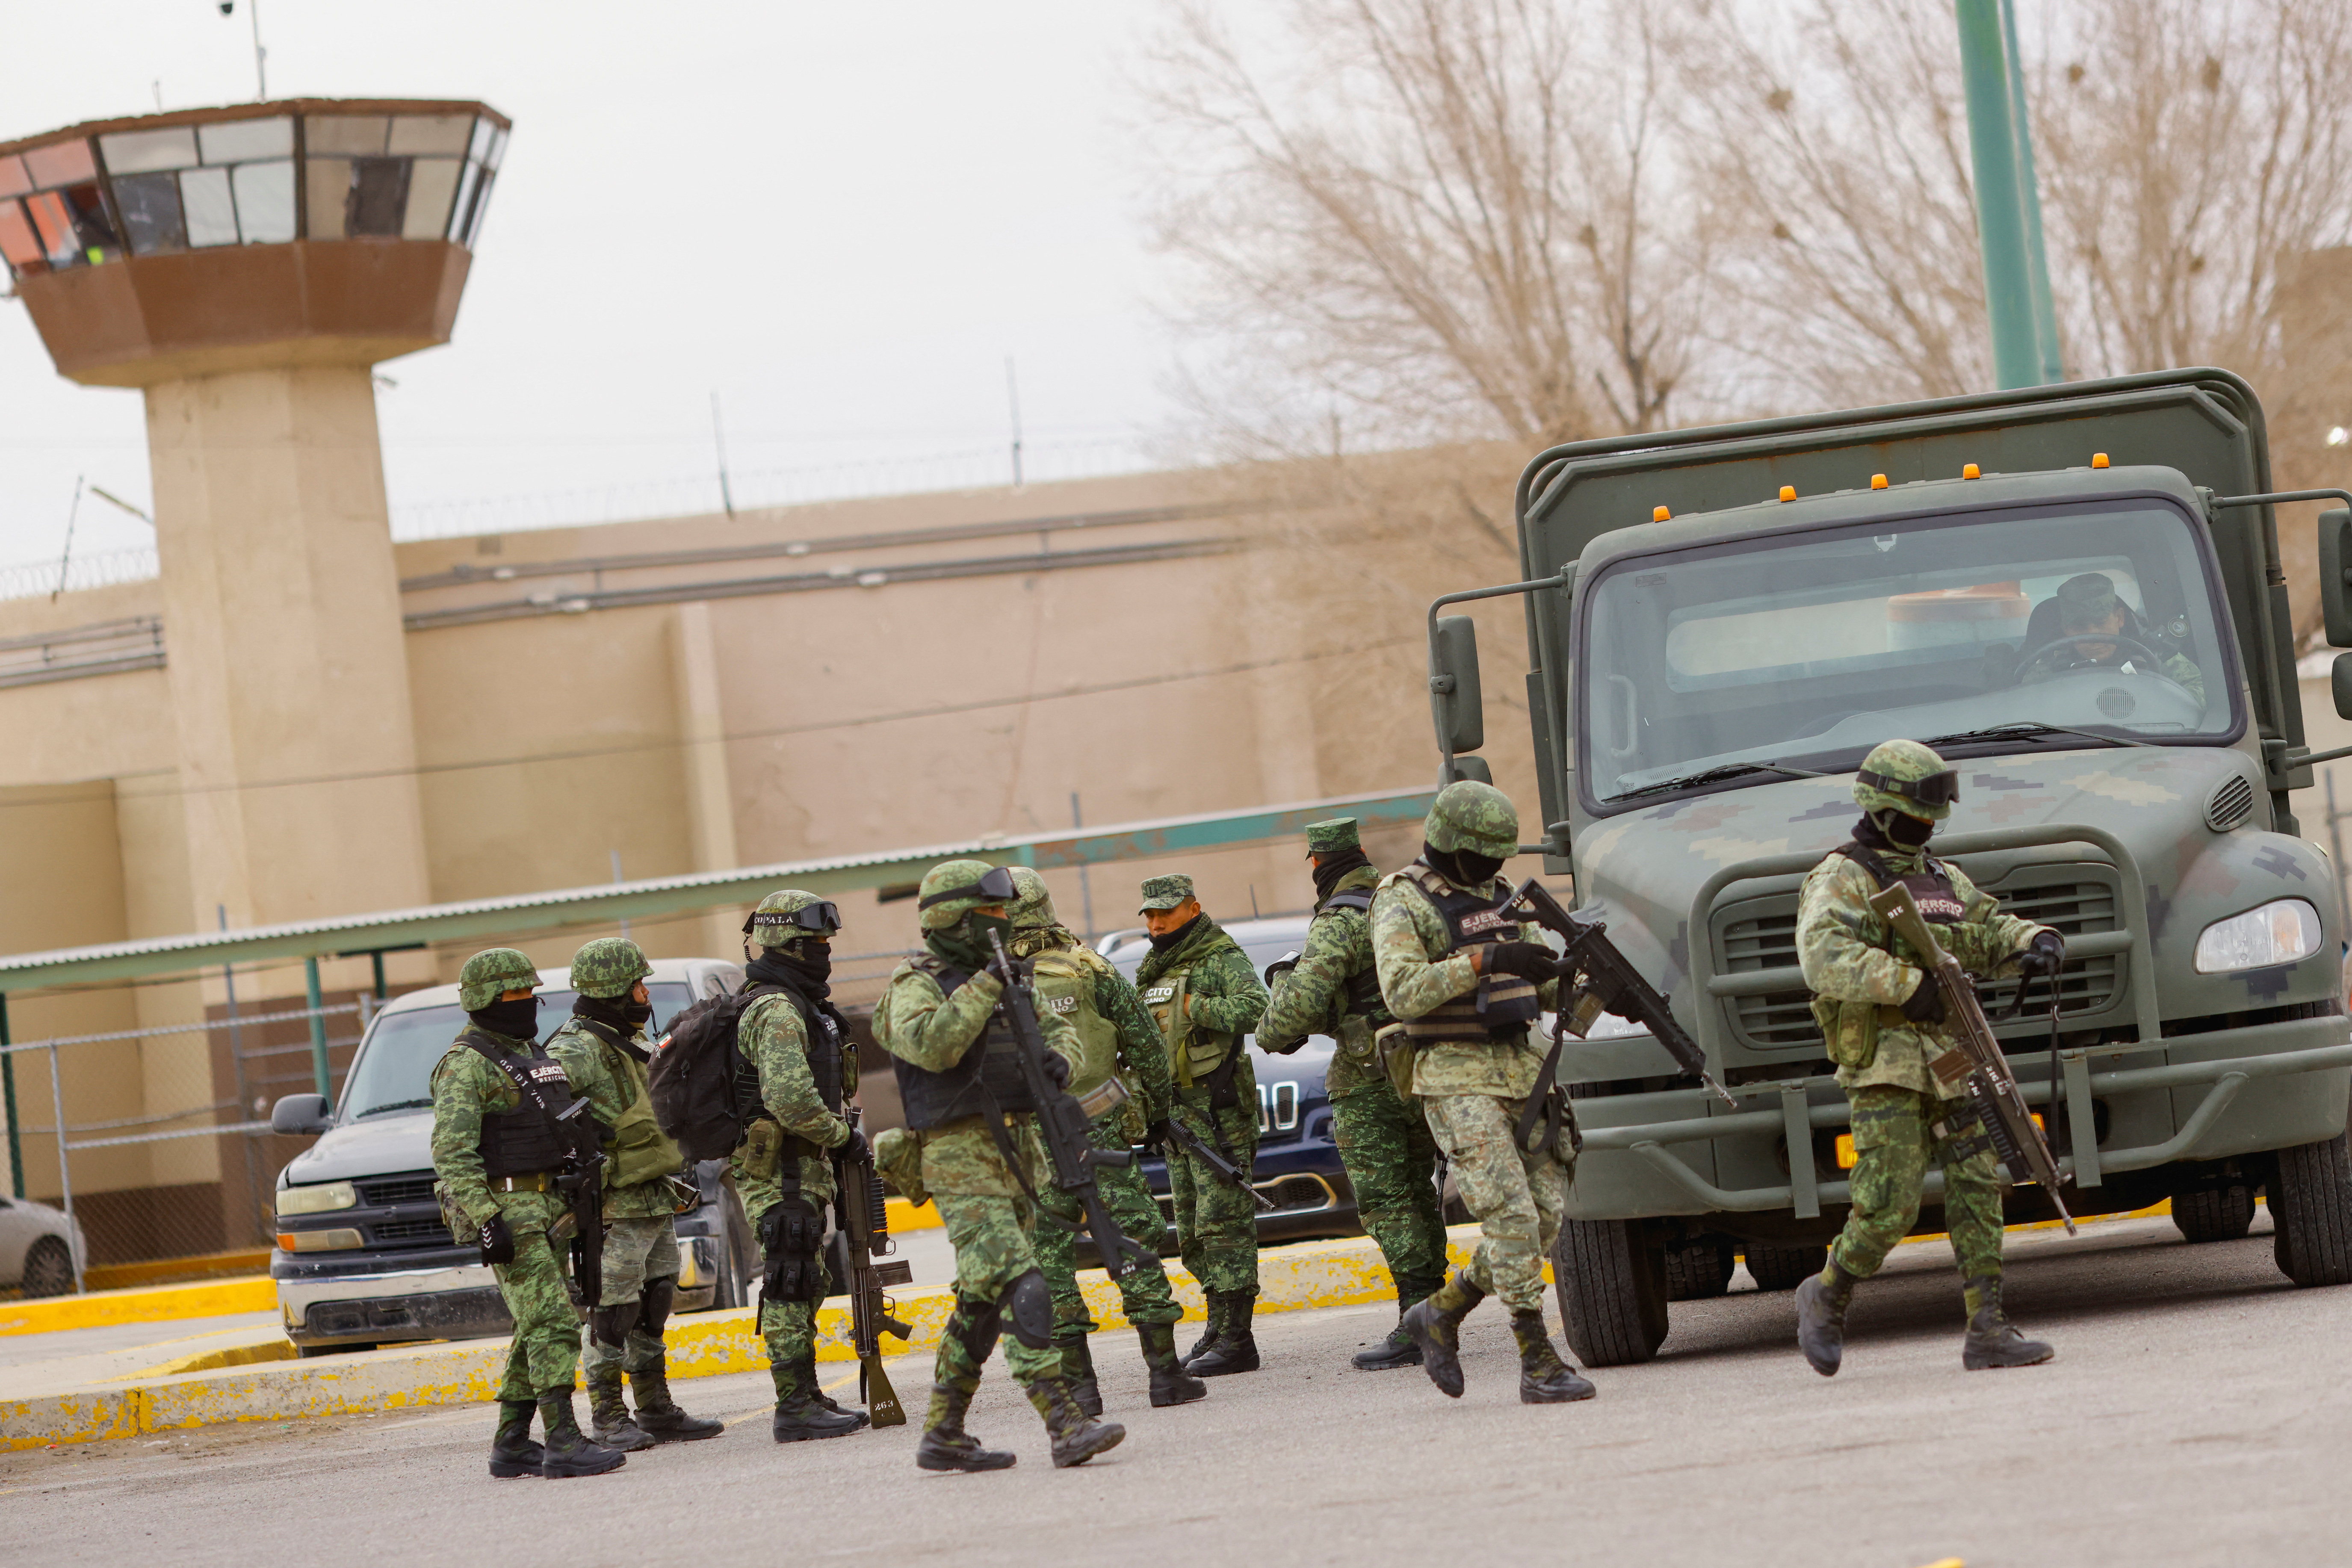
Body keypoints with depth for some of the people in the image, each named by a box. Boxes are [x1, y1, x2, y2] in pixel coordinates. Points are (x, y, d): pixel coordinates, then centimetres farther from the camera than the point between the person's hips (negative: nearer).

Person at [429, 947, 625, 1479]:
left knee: (537, 1330, 10)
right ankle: (563, 1443, -19)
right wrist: (486, 1220, -26)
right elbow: (451, 1151, -19)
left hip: (546, 1208, 9)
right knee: (554, 1322, -16)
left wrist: (569, 1207, 21)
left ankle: (511, 1445, 15)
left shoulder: (526, 1055, 18)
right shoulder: (466, 1066, -11)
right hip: (506, 1210, -9)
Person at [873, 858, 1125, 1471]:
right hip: (962, 1160, -9)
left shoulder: (1001, 978, 17)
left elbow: (1056, 1029, 19)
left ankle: (942, 1435, 20)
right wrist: (984, 989, -22)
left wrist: (1059, 1056, -4)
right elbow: (931, 1045, -24)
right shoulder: (916, 985, -6)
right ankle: (1065, 1425, -26)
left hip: (1018, 1152, 9)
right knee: (1019, 1287, -19)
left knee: (982, 1301, 12)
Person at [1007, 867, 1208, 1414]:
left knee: (1050, 1260, 5)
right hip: (1100, 1131, 0)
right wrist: (1157, 1107, 17)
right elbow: (1146, 1046, 3)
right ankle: (1165, 1373, 3)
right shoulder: (1091, 970, 0)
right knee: (1136, 1244, 4)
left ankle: (1078, 1384, 2)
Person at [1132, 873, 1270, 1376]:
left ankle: (1237, 1339, -11)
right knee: (1192, 1234, 12)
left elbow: (1254, 1007, -25)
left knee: (1223, 1224, -11)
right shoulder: (1153, 971, 19)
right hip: (1173, 1116, 9)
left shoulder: (1222, 959, -7)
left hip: (1217, 1112, -9)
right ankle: (1218, 1329, 19)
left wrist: (1195, 1007, -23)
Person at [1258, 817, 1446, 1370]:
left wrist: (1272, 1033, -5)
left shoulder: (1340, 922, -14)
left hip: (1369, 1080, -8)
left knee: (1387, 1202, -6)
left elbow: (1305, 997, -24)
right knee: (1416, 1194, 15)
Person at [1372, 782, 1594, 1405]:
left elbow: (1548, 983, 19)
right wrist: (1484, 963, -26)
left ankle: (1442, 1313, 20)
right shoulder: (1402, 903, -6)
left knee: (1547, 1215, 3)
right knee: (1511, 1215, -14)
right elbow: (1402, 991, -20)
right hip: (1458, 1081, -7)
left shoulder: (1499, 894, 16)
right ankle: (1539, 1365, -11)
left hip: (1521, 1072, 7)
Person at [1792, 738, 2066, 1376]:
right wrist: (1909, 983, -31)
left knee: (1978, 1190, -1)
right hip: (1884, 1067, -7)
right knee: (1888, 1207, -10)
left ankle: (1987, 1330, 0)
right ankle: (1827, 1297, 15)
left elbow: (1990, 930, 21)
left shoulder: (1943, 878, 20)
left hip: (1948, 1058, 7)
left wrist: (2035, 942, -3)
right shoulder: (1843, 879, -7)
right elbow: (1825, 957, -23)